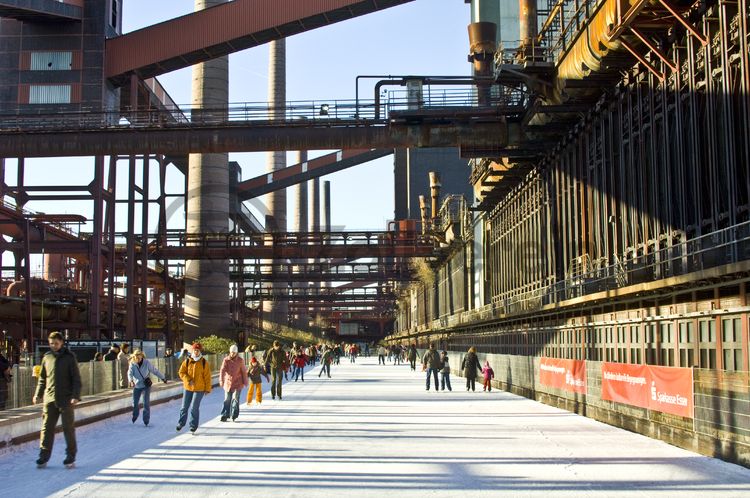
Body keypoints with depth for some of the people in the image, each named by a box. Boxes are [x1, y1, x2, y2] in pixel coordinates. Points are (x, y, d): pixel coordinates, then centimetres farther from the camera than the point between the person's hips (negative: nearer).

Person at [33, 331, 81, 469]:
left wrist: (76, 396, -14)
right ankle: (43, 457, 9)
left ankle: (70, 457, 10)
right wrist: (38, 394, 9)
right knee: (47, 428, 3)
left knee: (68, 429, 2)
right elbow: (42, 378, 18)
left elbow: (76, 379, -4)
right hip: (49, 399, 3)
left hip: (66, 399, -3)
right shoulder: (47, 357, 9)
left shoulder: (69, 357, -2)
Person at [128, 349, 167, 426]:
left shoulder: (147, 363, -10)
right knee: (135, 403, 9)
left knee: (146, 403, -7)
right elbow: (130, 373, -20)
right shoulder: (132, 364, -7)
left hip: (146, 386, -2)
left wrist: (163, 378, 5)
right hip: (137, 386, 2)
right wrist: (131, 381, -40)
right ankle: (134, 417, 37)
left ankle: (146, 421, 2)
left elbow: (155, 371, -1)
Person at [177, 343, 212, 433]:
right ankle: (181, 423, 24)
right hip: (188, 388, 3)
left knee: (194, 408, -3)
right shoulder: (187, 361, 0)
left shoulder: (204, 362, -5)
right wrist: (188, 380, -17)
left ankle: (193, 425, 11)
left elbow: (207, 377, -3)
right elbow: (181, 372, -1)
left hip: (199, 389, -3)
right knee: (184, 407, 9)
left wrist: (207, 389, -4)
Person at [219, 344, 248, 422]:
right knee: (227, 400, 6)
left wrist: (245, 382, 6)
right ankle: (225, 415, 14)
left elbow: (244, 372, 3)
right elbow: (222, 370, -14)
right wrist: (221, 380, -28)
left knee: (235, 398, -11)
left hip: (238, 383, -2)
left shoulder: (240, 360, -5)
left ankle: (234, 415, -3)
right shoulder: (226, 360, -4)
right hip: (228, 382, 2)